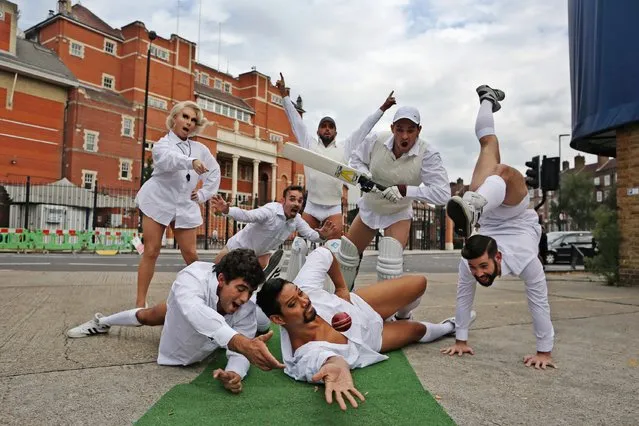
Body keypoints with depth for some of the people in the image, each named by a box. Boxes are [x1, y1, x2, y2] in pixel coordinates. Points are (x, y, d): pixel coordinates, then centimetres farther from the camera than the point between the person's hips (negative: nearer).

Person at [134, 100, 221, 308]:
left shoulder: (200, 148, 8)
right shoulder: (162, 144, -5)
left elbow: (214, 172, 19)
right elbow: (168, 159, -29)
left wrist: (203, 194, 7)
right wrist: (192, 162, -48)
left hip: (185, 205, 3)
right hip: (159, 201, -3)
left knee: (190, 254, 2)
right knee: (151, 251, -3)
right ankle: (140, 302, 2)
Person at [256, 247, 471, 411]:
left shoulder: (302, 287, -33)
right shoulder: (304, 357, -43)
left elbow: (323, 253, -17)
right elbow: (324, 357, -66)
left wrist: (341, 287, -14)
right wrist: (335, 367, -88)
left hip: (358, 306, 3)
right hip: (364, 342, -3)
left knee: (419, 283, 5)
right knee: (418, 330, 12)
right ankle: (448, 327, 56)